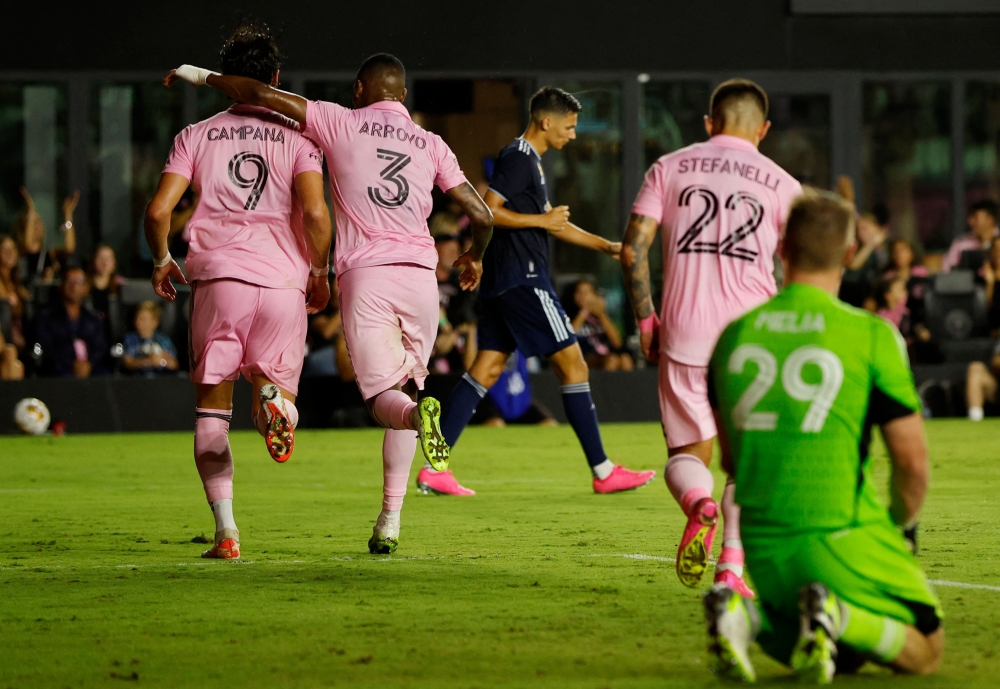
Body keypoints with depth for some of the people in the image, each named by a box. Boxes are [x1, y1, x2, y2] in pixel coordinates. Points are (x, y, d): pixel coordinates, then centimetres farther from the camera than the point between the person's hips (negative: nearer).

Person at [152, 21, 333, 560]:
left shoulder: (196, 136, 9)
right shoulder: (297, 137, 6)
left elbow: (158, 210, 1)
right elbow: (314, 212, -8)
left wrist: (161, 262, 20)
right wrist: (319, 271, 7)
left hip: (217, 276, 0)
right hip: (284, 278, 0)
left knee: (211, 408, 9)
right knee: (274, 383, 14)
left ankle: (226, 531, -4)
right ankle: (272, 396, -27)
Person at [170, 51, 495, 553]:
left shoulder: (341, 123, 8)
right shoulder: (432, 144, 14)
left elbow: (261, 95, 2)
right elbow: (481, 215, 12)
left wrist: (200, 76, 19)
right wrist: (475, 256, 34)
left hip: (364, 275, -3)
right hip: (420, 273, 3)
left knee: (384, 397, -3)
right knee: (405, 384, 13)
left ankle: (416, 412, -41)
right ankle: (389, 521, 4)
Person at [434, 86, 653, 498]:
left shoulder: (530, 161, 20)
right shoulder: (518, 158, -12)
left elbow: (552, 223, 28)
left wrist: (606, 246, 23)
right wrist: (540, 220, -15)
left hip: (504, 282, 10)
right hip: (522, 279, -10)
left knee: (486, 369, 7)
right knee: (572, 364, -5)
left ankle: (434, 467, 2)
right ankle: (603, 472, -3)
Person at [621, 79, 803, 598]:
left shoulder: (669, 168, 8)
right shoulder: (781, 184, 6)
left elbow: (632, 249, 0)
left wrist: (645, 321, 8)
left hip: (683, 334, 0)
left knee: (687, 452, 10)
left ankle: (698, 504, -23)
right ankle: (732, 565, 0)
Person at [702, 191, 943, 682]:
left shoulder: (734, 333, 5)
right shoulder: (870, 335, -8)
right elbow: (912, 461, -7)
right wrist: (904, 523, 13)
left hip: (760, 547, 5)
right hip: (840, 543, -5)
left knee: (842, 656, 24)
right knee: (924, 652, 14)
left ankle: (746, 612, -5)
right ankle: (836, 616, -18)